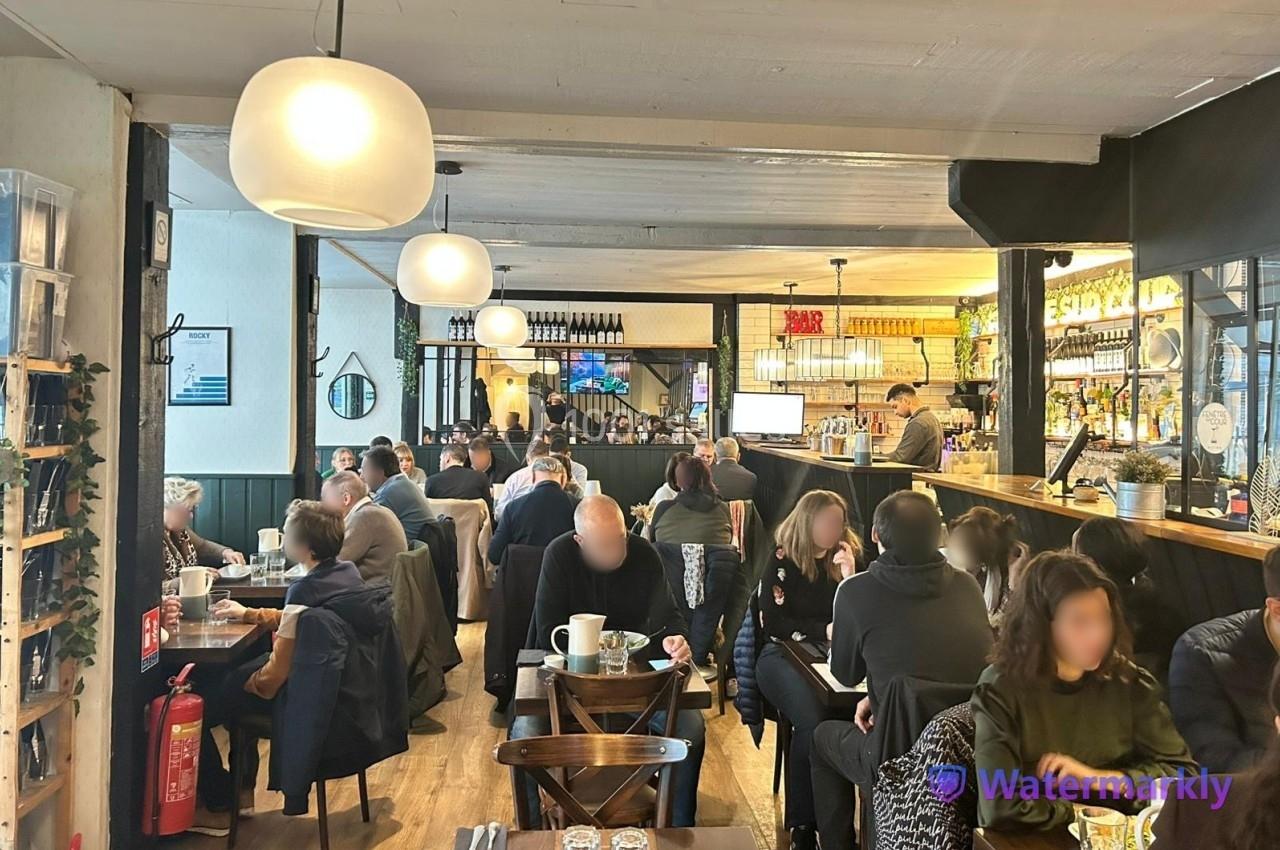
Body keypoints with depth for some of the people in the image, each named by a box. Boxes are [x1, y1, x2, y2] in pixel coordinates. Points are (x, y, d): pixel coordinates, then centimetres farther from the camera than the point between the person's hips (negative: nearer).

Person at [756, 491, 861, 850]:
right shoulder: (781, 560, 1)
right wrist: (825, 630, -12)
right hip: (782, 656, -3)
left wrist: (849, 577, -9)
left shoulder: (849, 556, 10)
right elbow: (773, 623, -6)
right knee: (813, 720, -34)